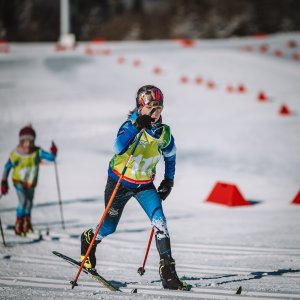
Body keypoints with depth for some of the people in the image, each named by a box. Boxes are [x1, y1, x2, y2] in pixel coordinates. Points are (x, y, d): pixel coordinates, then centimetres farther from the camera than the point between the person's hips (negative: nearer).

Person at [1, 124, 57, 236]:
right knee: (23, 201, -19)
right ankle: (18, 225, -3)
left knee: (29, 203, 17)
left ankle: (27, 223, 39)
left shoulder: (37, 152, -20)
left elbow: (51, 157, -24)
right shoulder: (16, 154, -24)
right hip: (19, 181, -3)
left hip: (31, 182, 3)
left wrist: (53, 153, -47)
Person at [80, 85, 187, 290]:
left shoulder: (164, 133, -8)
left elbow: (170, 156, 13)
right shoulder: (131, 126, -23)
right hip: (120, 181, -3)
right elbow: (119, 148, -44)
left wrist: (169, 181, 9)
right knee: (109, 227, 13)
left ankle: (168, 271, -19)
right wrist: (136, 126, -52)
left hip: (145, 185, 3)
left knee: (159, 221, -17)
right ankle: (88, 240, 47)